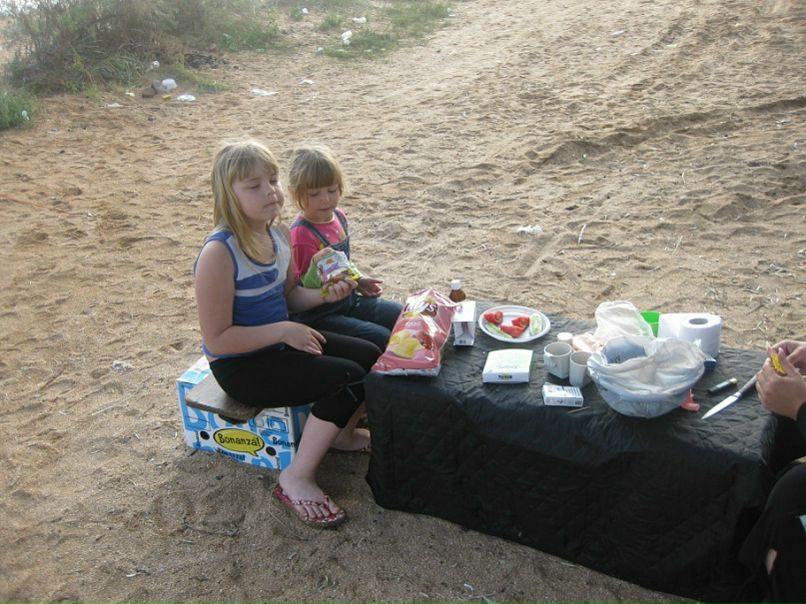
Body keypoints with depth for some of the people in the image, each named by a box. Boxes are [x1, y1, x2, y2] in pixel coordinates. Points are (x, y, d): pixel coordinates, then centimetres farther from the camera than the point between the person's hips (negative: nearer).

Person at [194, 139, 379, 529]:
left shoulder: (279, 233, -1)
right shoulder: (219, 253, -26)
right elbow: (217, 339, -24)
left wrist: (324, 295, -6)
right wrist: (284, 331, -24)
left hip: (281, 341, 8)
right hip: (240, 365, -8)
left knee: (372, 357, 0)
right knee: (348, 378, -21)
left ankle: (342, 433, 27)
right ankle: (296, 480, -6)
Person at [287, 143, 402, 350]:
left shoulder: (338, 217, 2)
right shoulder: (301, 235, -24)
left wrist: (359, 280, 7)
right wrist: (316, 267, -39)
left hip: (349, 300, 8)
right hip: (319, 315, -8)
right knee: (382, 339, -19)